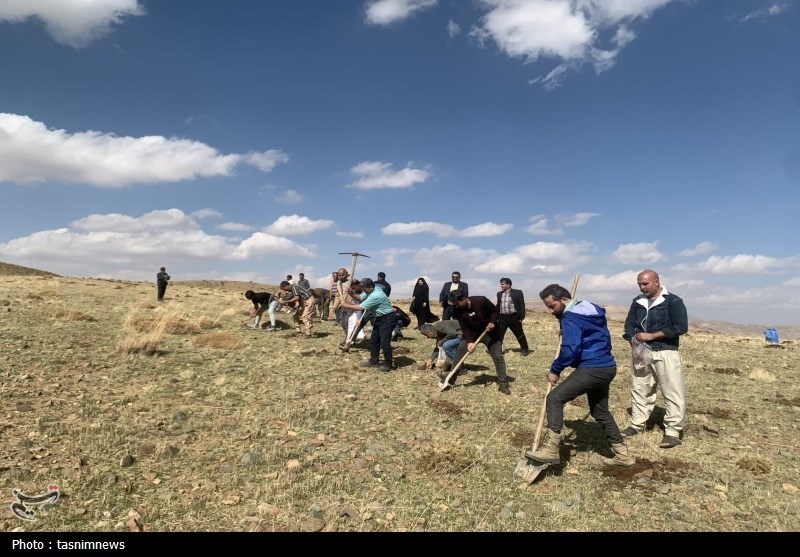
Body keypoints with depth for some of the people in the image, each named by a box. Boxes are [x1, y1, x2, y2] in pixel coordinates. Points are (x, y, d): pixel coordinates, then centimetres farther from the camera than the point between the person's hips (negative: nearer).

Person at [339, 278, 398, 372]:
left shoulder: (375, 296, -28)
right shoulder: (372, 291, 3)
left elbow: (360, 308, -26)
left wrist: (346, 305, -15)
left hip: (388, 319, -11)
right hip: (380, 318, 11)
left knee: (384, 342, -12)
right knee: (373, 341, 12)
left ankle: (388, 364, 2)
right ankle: (374, 361, 23)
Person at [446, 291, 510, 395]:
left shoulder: (481, 300, -26)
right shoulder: (457, 310, -16)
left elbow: (495, 311, -10)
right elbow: (464, 328, -14)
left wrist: (492, 322, -26)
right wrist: (470, 342, -25)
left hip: (489, 332, -2)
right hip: (471, 333, 3)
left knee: (498, 356, -3)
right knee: (459, 352, -5)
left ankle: (503, 383, 7)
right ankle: (452, 377, 7)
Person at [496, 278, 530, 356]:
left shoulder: (518, 292, -4)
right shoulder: (499, 294, 9)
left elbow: (522, 305, -5)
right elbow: (498, 306, 15)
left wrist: (521, 317, -10)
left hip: (514, 317, -3)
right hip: (502, 317, 4)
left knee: (519, 334, 7)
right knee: (498, 334, 2)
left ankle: (525, 349, 21)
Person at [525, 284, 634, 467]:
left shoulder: (571, 318, -13)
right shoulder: (590, 308, 17)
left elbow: (570, 349, -23)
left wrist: (555, 370, -10)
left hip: (592, 369, -10)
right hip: (607, 367, 10)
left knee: (554, 398, -12)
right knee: (600, 412, 23)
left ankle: (551, 448, -17)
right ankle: (622, 454, 30)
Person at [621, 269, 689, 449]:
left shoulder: (673, 301, -7)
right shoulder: (637, 302, 10)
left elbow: (681, 327, -14)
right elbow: (629, 324, 13)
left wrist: (652, 335, -17)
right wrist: (634, 342, -7)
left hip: (666, 353, -5)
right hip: (642, 353, 6)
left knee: (673, 392, -4)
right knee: (639, 389, 11)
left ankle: (673, 431, 4)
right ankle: (637, 424, 23)